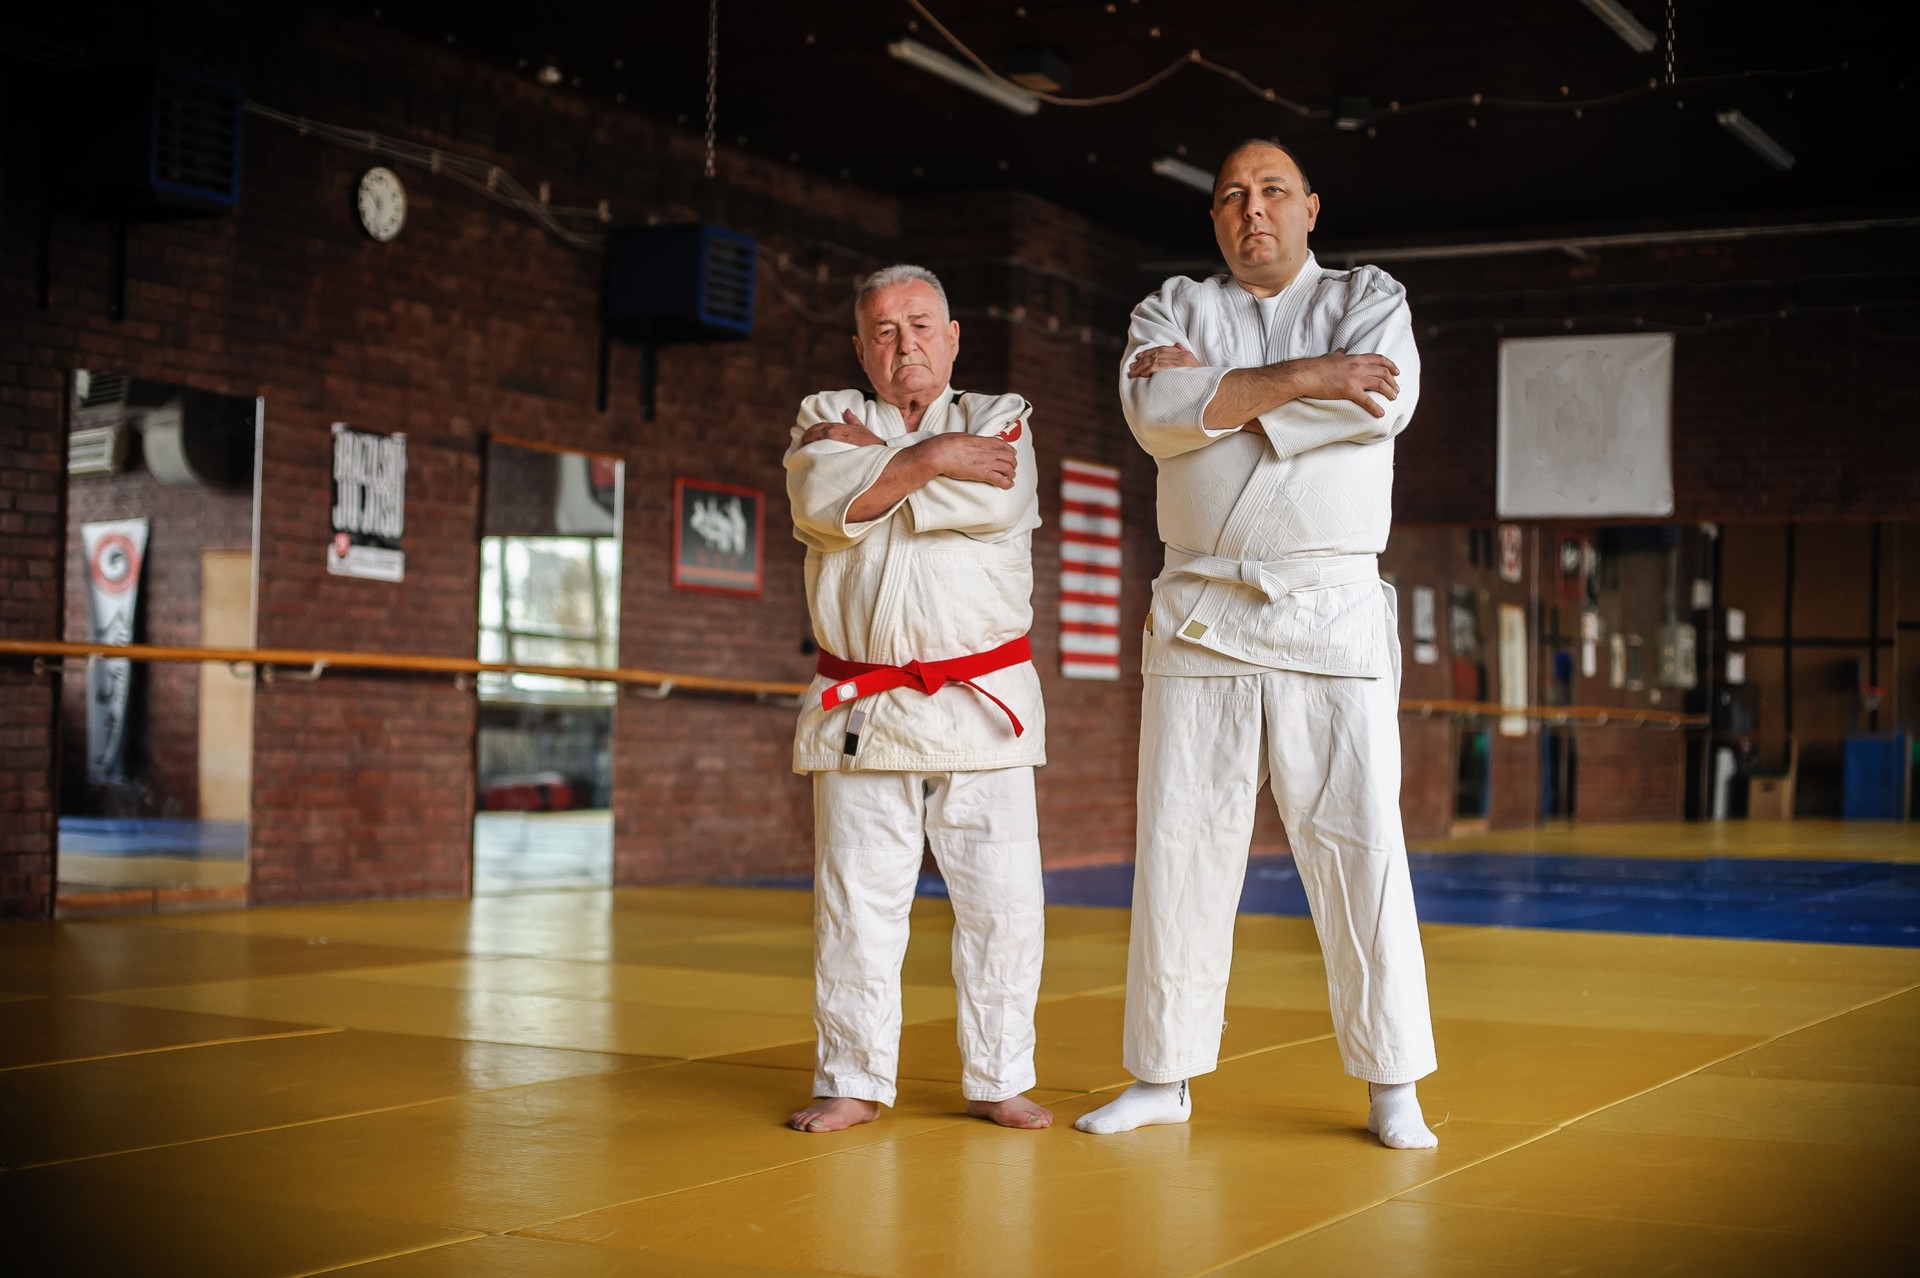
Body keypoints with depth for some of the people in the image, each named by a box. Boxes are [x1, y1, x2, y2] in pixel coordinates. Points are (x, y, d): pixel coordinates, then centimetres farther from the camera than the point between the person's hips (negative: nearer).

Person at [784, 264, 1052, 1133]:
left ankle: (998, 1080, 14)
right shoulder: (827, 417, 11)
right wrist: (931, 458, -14)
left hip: (981, 708, 0)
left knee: (1001, 901, 1)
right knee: (854, 902, 2)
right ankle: (854, 1080, 14)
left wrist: (870, 458, -7)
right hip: (860, 711, 0)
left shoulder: (1000, 418, 9)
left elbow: (996, 503, -13)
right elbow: (823, 501, -11)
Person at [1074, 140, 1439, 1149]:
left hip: (1334, 616, -1)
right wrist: (1295, 378, -14)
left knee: (1358, 844, -4)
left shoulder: (1369, 299, 10)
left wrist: (1216, 386, -11)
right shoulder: (1173, 309, 13)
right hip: (1199, 618, 2)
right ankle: (1164, 1075, 14)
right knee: (1179, 846, 3)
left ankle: (1391, 1086, 5)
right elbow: (1157, 412, -9)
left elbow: (1385, 401, -13)